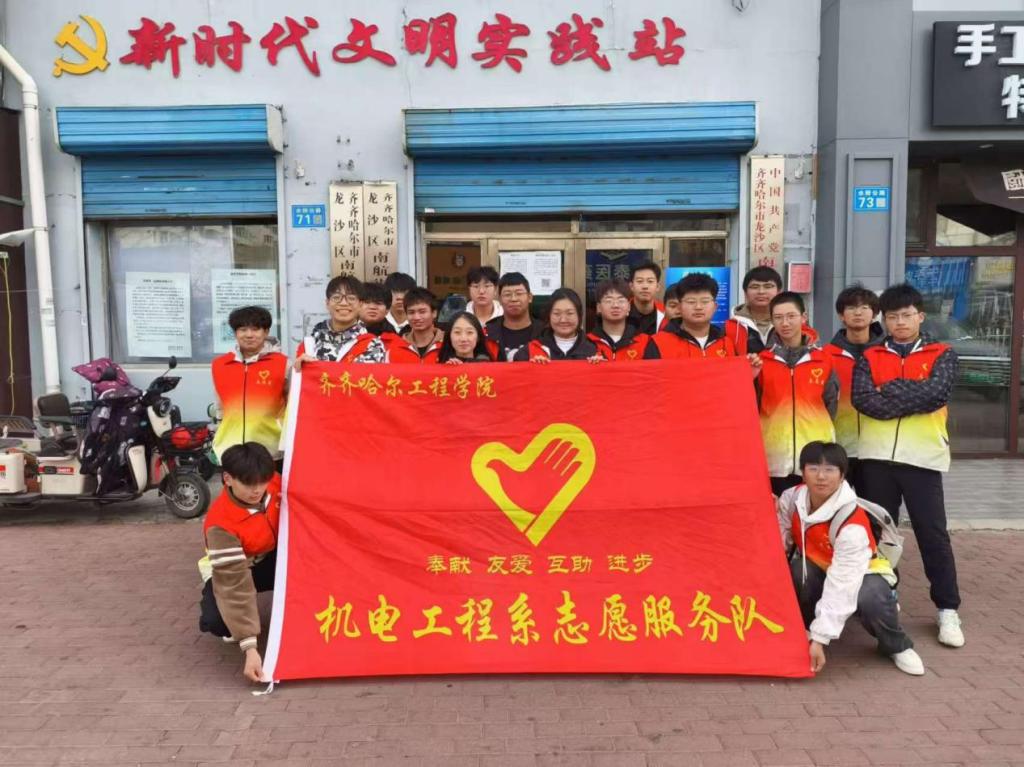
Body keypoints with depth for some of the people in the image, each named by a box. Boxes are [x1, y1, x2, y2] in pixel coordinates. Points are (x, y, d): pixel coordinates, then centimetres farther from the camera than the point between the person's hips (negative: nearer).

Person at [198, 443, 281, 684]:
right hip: (231, 571, -3)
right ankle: (235, 623, 5)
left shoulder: (275, 484, -24)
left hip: (273, 559, 4)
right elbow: (236, 584, -38)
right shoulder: (220, 524, -36)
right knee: (215, 621, -33)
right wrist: (250, 646, -41)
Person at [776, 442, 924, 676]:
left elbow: (841, 588, -36)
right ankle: (803, 627, -2)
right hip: (815, 567, 3)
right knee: (796, 571, -34)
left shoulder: (853, 523, -34)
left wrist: (820, 639, -37)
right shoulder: (792, 499, -17)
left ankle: (897, 647, -2)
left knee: (871, 598, -39)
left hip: (861, 571, -3)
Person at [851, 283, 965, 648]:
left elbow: (937, 393, -12)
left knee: (933, 533, 3)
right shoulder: (869, 357, 9)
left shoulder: (942, 354, 6)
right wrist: (913, 398, -12)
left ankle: (948, 609, 15)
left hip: (922, 457, -2)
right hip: (877, 456, 2)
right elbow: (862, 398, -7)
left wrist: (889, 391, -9)